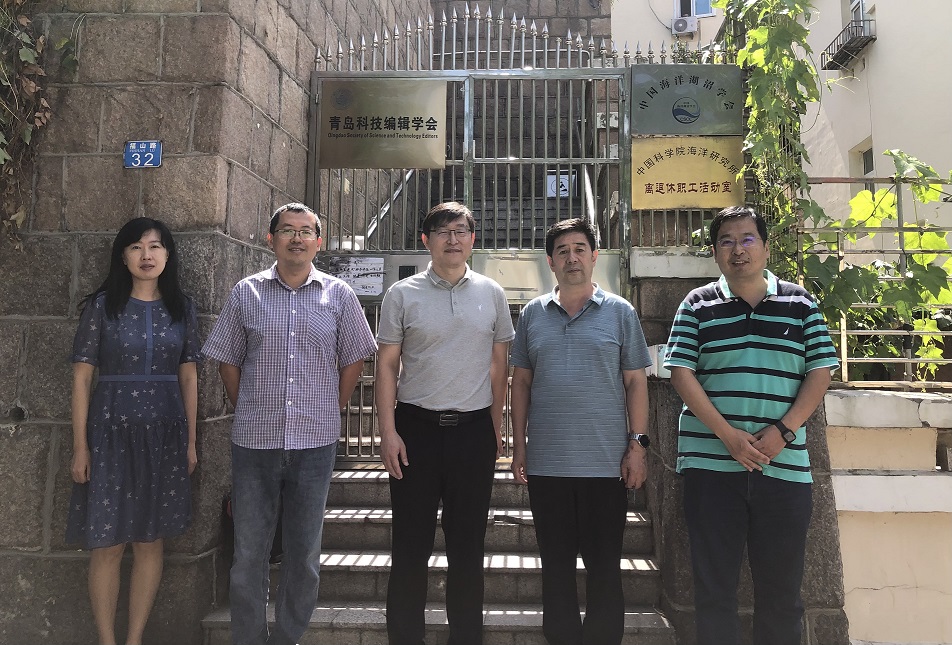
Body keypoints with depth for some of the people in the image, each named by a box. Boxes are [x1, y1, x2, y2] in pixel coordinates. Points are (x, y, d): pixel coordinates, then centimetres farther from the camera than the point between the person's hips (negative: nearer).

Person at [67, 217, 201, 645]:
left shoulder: (181, 307, 6)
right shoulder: (102, 305, -1)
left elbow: (188, 376, 8)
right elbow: (82, 376, -1)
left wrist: (190, 441, 6)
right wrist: (80, 445, -5)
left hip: (164, 433, 2)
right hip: (112, 431, -2)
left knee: (150, 542, 9)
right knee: (107, 545, 3)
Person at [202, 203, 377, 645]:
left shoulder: (338, 295, 3)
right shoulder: (246, 293, 4)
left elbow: (353, 360, 8)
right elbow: (227, 361, 10)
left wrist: (329, 412, 5)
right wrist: (249, 412, 6)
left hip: (315, 443, 0)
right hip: (254, 441, 0)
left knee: (304, 554, 10)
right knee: (249, 552, 9)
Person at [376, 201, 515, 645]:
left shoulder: (491, 294, 6)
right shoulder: (402, 294, 1)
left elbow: (498, 365, 10)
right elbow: (386, 365, 1)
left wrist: (496, 426, 7)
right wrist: (387, 432, -6)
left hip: (474, 428, 2)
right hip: (416, 426, -1)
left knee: (468, 544, 11)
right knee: (411, 544, 7)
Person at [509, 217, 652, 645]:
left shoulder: (620, 312, 3)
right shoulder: (532, 314, 8)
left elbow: (636, 383, 2)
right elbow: (521, 383, 9)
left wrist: (638, 444, -5)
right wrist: (519, 446, 5)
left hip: (606, 463, -2)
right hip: (547, 464, 2)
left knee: (604, 568, 8)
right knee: (556, 566, 13)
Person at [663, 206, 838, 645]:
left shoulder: (800, 304, 8)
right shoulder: (698, 305, 4)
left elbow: (819, 373, 4)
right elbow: (681, 374, -4)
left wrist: (783, 431, -11)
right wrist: (728, 435, -13)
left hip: (784, 466, 1)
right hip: (711, 464, -1)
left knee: (782, 591, 10)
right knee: (714, 588, 7)